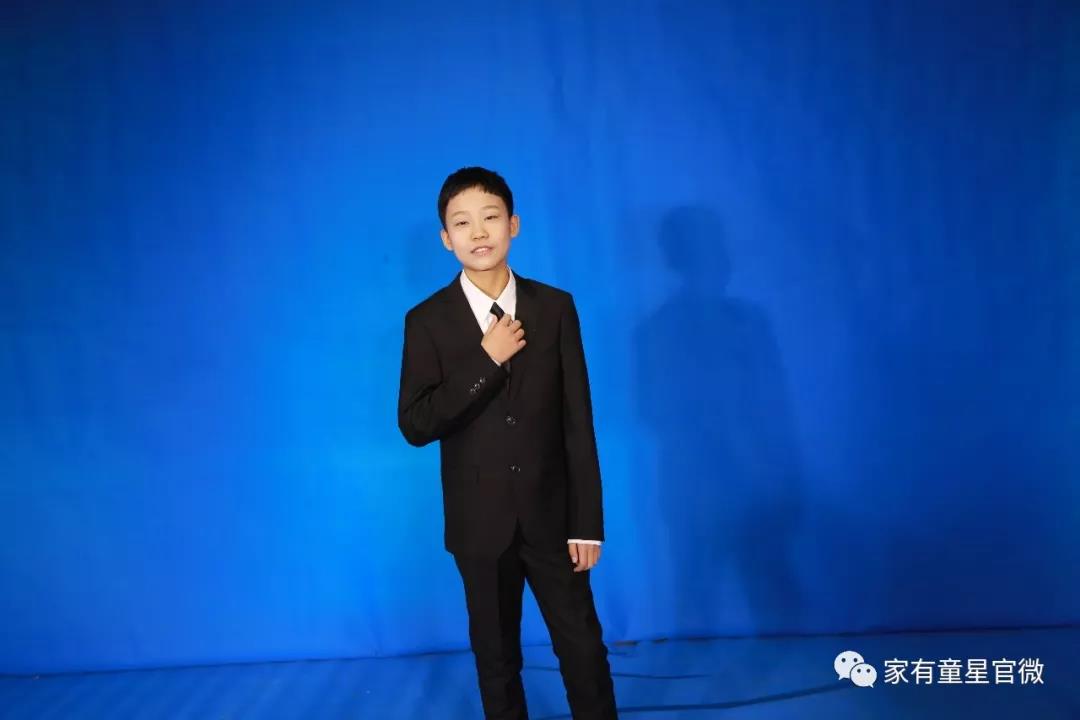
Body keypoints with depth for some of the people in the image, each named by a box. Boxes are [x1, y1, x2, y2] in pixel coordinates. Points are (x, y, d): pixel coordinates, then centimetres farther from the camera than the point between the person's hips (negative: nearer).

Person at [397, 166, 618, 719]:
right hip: (480, 521, 0)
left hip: (550, 514, 0)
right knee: (496, 654, 15)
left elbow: (577, 420, -2)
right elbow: (415, 425, -11)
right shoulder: (427, 321, -4)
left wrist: (588, 522, -4)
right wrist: (486, 360, -19)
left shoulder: (555, 307, -2)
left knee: (583, 648, 7)